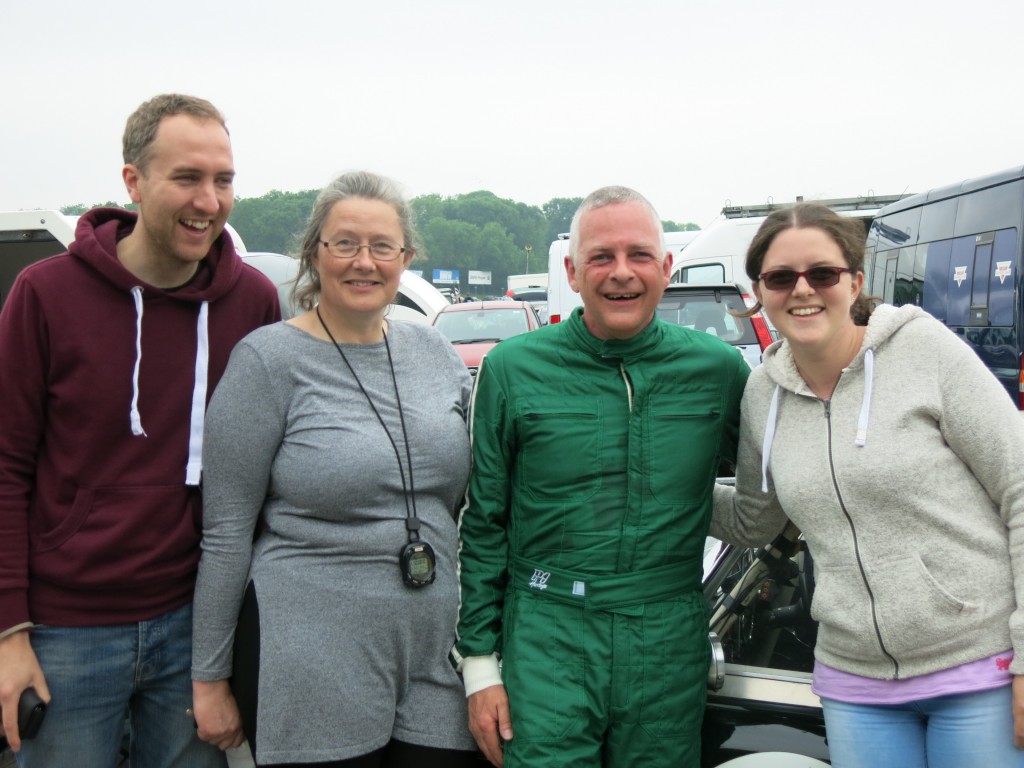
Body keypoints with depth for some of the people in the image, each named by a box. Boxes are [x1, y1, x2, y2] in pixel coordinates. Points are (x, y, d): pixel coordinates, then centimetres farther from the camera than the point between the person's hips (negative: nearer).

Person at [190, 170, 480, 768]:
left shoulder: (435, 352, 7)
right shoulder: (270, 359, -8)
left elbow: (473, 504, 15)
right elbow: (227, 532, -6)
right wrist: (210, 677, -5)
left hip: (437, 658, 5)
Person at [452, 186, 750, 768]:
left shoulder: (719, 368, 2)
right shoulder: (512, 370, -2)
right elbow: (482, 526, 1)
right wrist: (479, 663, -1)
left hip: (671, 647, 2)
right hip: (548, 638, -2)